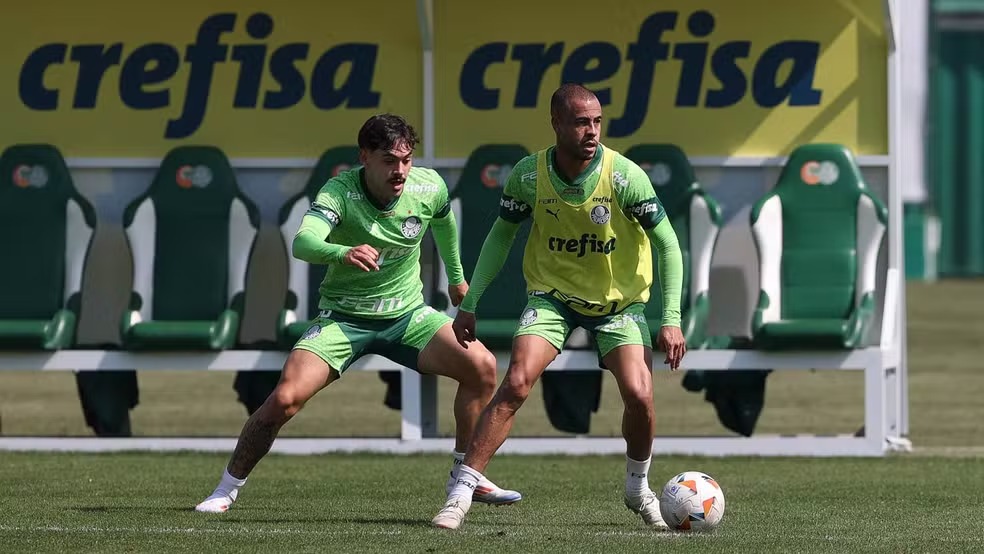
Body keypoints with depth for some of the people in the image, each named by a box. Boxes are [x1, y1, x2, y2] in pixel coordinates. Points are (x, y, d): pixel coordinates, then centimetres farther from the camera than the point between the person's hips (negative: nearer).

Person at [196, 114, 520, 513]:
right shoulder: (340, 192, -24)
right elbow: (303, 243, -44)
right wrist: (343, 252, -65)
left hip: (407, 314, 4)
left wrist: (456, 276, 30)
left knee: (481, 366, -15)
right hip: (343, 317, -4)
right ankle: (227, 488, 1)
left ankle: (465, 477, 3)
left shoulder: (429, 187, -11)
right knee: (285, 399, -20)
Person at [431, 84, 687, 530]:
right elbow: (502, 234, 3)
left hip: (618, 300, 0)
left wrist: (671, 319, -17)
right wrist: (470, 302, 1)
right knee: (516, 383, -20)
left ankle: (638, 489, 13)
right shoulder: (528, 175, -14)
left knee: (639, 395, -17)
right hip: (552, 295, 0)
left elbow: (667, 244, -11)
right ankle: (461, 494, -16)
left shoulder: (625, 176, -20)